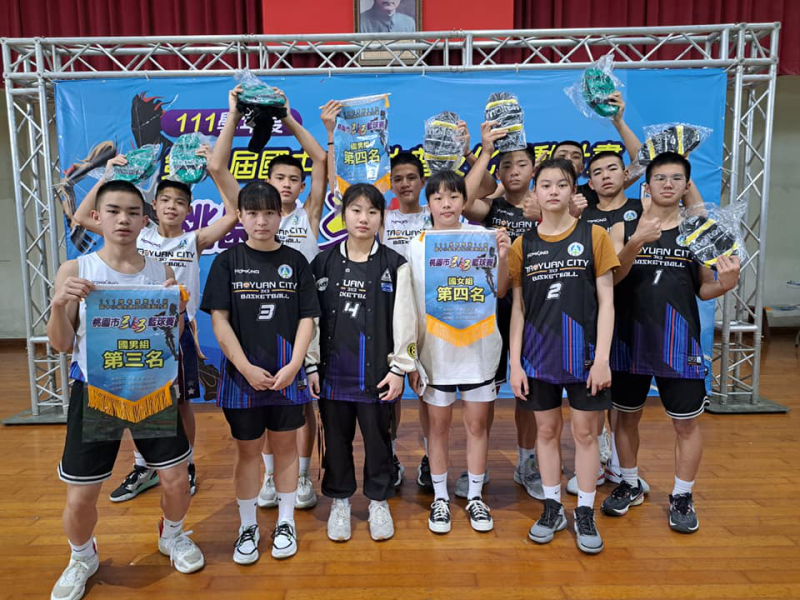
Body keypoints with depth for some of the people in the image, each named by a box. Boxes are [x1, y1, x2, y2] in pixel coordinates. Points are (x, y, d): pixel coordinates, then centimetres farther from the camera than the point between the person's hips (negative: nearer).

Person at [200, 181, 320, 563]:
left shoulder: (295, 261, 2)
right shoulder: (227, 261, -1)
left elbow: (307, 318, 0)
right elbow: (219, 320, -5)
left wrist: (293, 366, -11)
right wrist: (246, 368, -12)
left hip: (287, 373, 1)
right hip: (242, 374, 0)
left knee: (285, 446, 12)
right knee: (247, 450, 11)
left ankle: (285, 523, 28)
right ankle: (247, 527, 29)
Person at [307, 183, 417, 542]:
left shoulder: (394, 265, -2)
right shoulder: (323, 263, 2)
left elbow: (405, 320, -2)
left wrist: (399, 369, -5)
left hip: (377, 374, -1)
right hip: (332, 372, 2)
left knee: (378, 439, 11)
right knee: (336, 439, 13)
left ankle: (378, 502, 32)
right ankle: (339, 502, 34)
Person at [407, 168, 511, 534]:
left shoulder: (480, 236, -3)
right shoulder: (417, 246, -1)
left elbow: (499, 291, -4)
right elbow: (410, 307, 1)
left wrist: (502, 257, -23)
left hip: (477, 347, 0)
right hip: (434, 349, 0)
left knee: (477, 423, 10)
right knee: (438, 424, 11)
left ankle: (475, 497, 28)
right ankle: (440, 498, 28)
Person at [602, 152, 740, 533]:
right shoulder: (623, 229, 0)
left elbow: (704, 290, 5)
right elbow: (610, 279, -14)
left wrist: (726, 284, -16)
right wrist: (636, 243, -28)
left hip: (679, 342, 0)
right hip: (630, 339, 1)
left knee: (687, 423, 7)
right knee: (627, 415, 13)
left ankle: (682, 497, 26)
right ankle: (630, 485, 33)